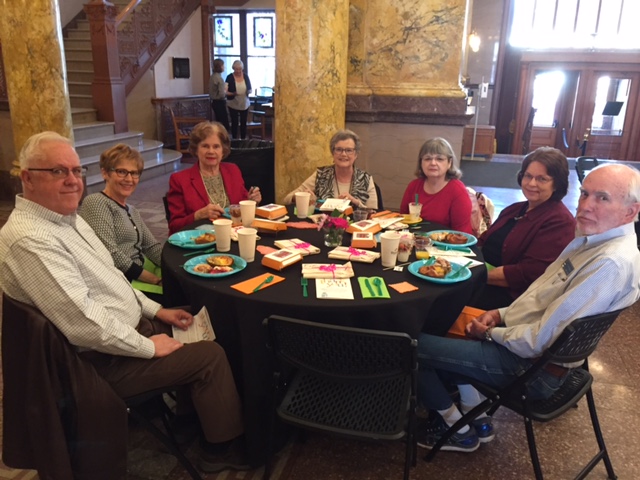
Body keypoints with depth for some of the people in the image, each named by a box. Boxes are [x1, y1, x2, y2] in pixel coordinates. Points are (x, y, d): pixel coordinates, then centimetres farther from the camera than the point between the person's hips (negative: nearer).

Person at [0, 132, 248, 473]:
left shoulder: (67, 217, 6)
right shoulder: (31, 240, -27)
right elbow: (84, 324, -31)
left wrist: (155, 310, 8)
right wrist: (149, 347, -19)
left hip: (130, 325, 10)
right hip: (104, 358, -10)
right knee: (211, 356, -8)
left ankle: (199, 413, 30)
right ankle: (221, 450, 12)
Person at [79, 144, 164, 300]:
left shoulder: (131, 210, 20)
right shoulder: (96, 203, -7)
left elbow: (152, 246, 12)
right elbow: (110, 254, -18)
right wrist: (155, 279, -15)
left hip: (142, 272, 8)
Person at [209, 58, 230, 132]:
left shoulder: (212, 76, 9)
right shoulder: (219, 78, -19)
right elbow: (222, 94, -23)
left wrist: (224, 88, 9)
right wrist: (225, 90, -4)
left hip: (214, 102, 10)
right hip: (220, 103, -10)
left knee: (219, 124, 15)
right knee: (225, 125, -6)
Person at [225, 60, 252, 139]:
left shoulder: (245, 77, 1)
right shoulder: (230, 77, -7)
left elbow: (250, 89, 9)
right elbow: (225, 91, -8)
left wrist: (249, 91, -15)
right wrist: (233, 93, -26)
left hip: (245, 104, 3)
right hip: (233, 104, -2)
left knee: (243, 123, 8)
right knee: (234, 123, 5)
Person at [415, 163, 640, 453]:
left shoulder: (611, 263, -27)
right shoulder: (592, 239, 4)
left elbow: (541, 339, -26)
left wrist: (491, 333, -11)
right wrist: (501, 314, 1)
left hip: (535, 366, -10)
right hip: (523, 340, 10)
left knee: (415, 347, -9)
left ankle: (461, 432, 15)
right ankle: (477, 418, 24)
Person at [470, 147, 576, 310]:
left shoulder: (560, 223, -9)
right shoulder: (514, 209, 17)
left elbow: (527, 275, -17)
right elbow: (485, 245, 12)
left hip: (511, 296, -7)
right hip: (482, 283, 8)